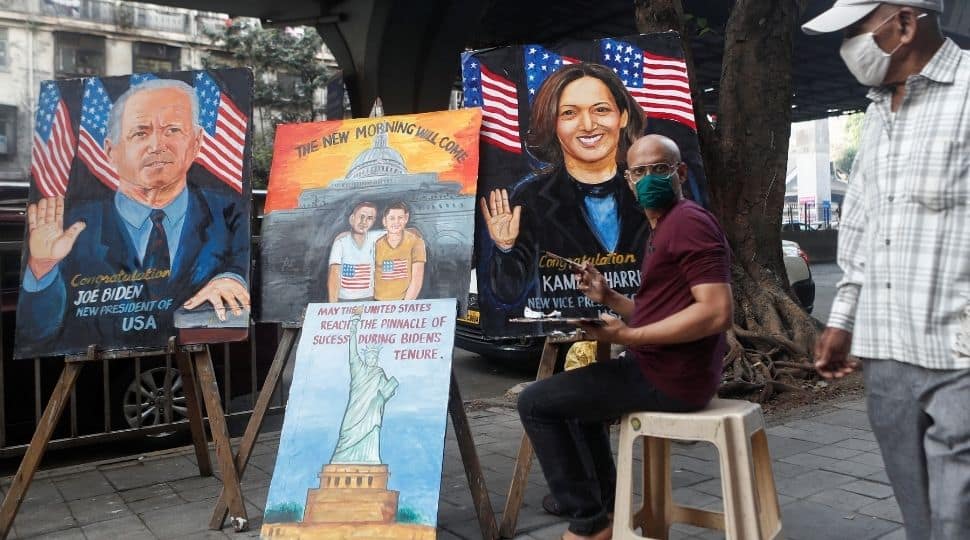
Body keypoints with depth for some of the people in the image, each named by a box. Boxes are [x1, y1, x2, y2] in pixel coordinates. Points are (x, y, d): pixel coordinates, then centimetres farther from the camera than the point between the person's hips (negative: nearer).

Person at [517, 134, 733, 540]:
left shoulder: (689, 222, -16)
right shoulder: (663, 229, 17)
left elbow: (718, 313, -26)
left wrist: (629, 336, -24)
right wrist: (609, 299, 7)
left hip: (670, 377, -11)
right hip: (664, 369, 11)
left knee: (535, 402, -6)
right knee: (576, 391, 31)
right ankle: (608, 507, 29)